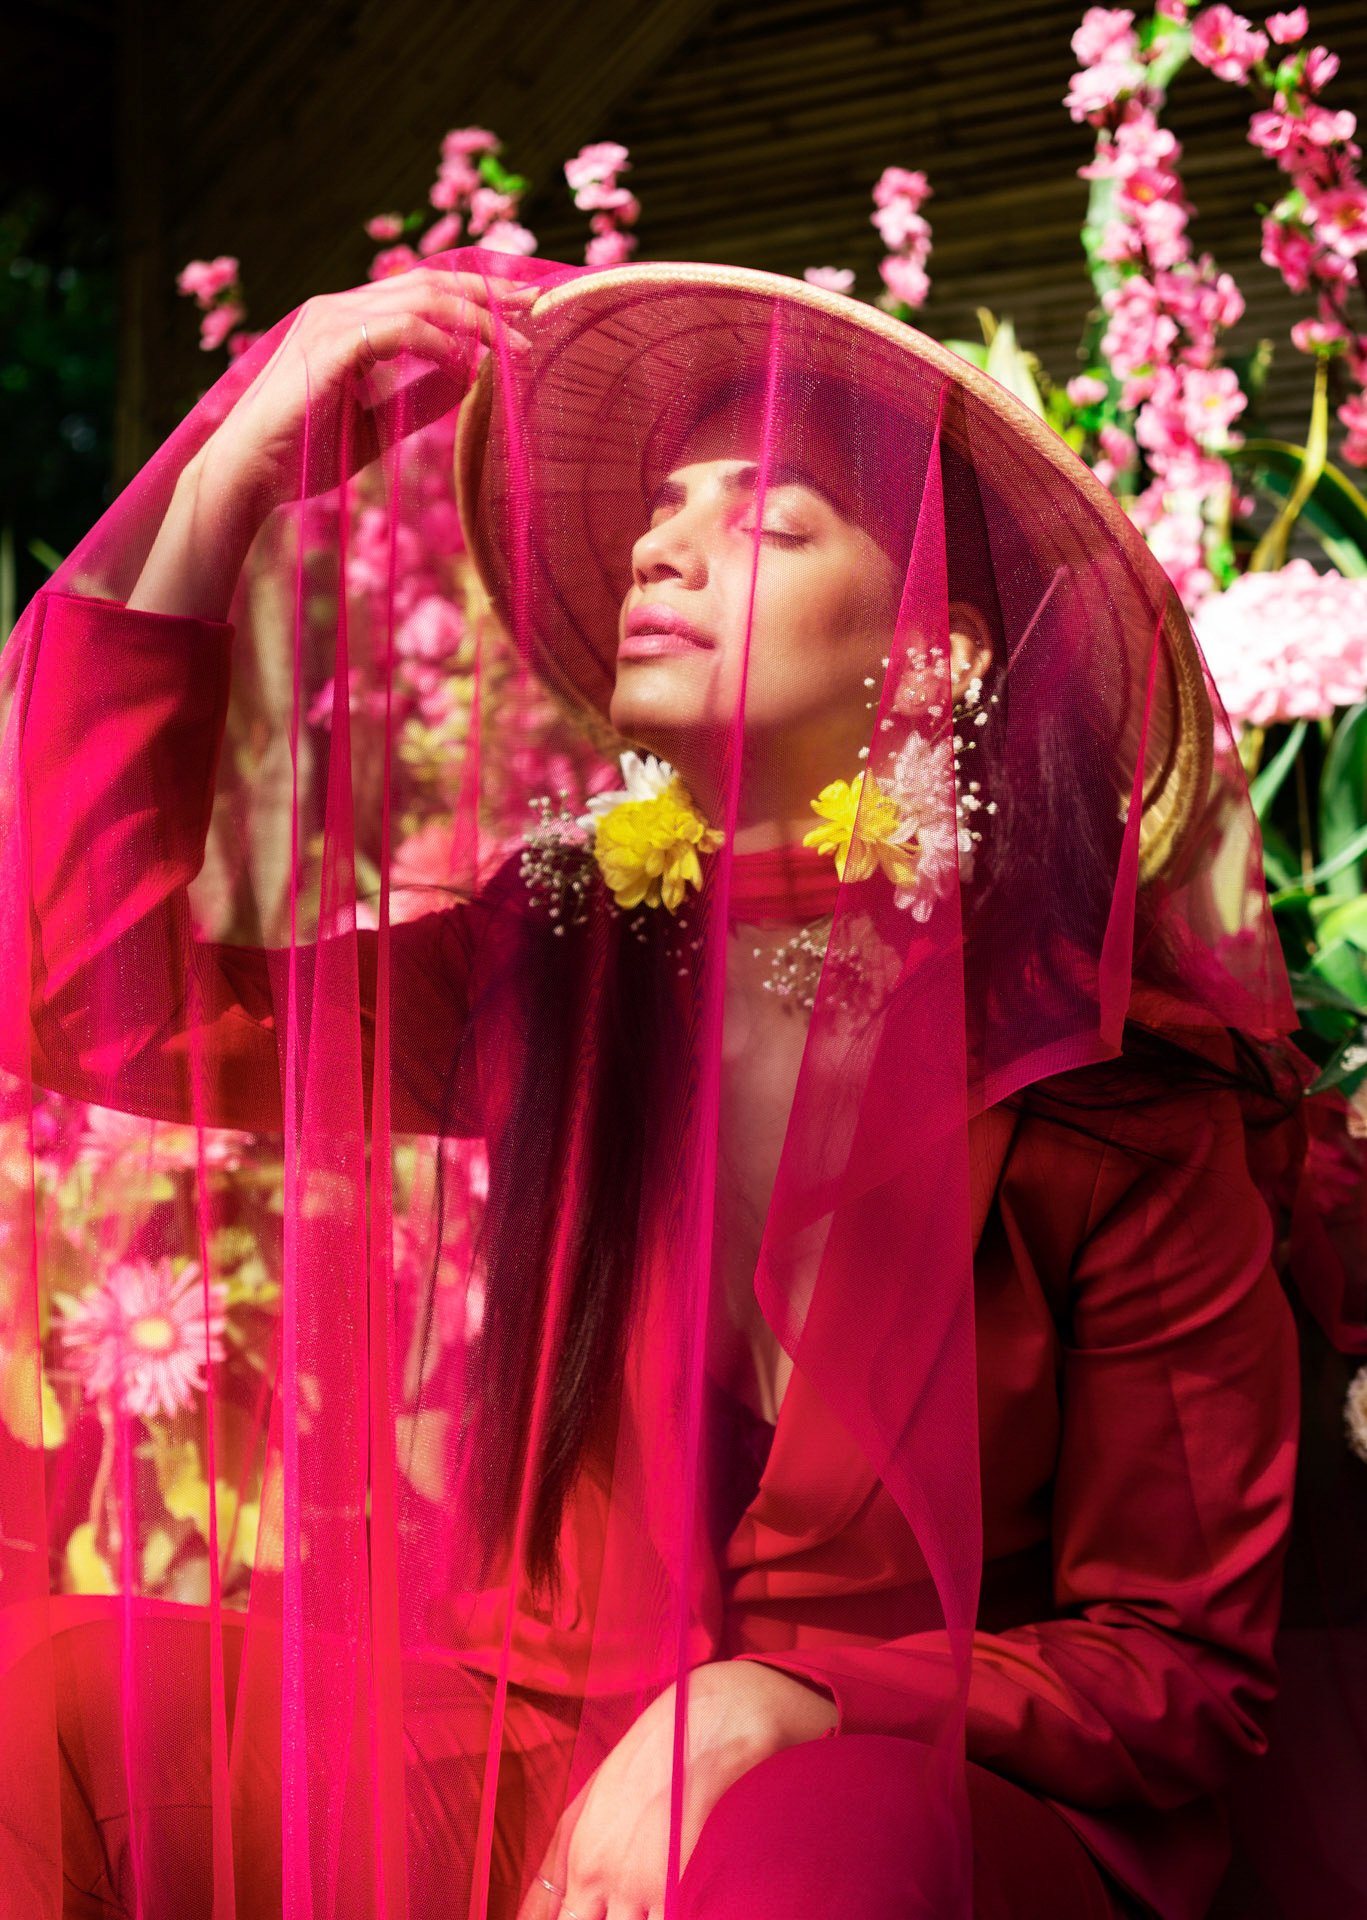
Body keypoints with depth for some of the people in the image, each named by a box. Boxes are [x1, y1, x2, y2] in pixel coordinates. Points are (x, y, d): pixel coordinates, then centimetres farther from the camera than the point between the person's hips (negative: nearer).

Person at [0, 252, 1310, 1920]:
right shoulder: (562, 956, 2)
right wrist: (220, 485, -10)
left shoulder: (1106, 1094, -10)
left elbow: (1178, 1666, -6)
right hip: (528, 1748, 5)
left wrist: (767, 1708, -21)